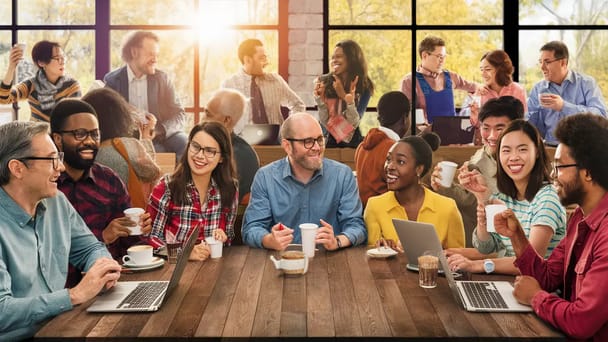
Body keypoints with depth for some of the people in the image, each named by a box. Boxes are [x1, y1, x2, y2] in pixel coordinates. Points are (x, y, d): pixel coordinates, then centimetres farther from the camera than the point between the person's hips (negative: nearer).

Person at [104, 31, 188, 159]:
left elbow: (179, 114, 5)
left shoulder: (162, 78, 9)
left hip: (161, 136, 1)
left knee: (186, 144, -28)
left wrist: (157, 130, -15)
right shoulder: (112, 79, 6)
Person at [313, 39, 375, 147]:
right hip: (329, 141, 1)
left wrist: (348, 99, -22)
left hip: (352, 142, -1)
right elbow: (324, 122, -2)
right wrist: (319, 99, -14)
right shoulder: (325, 82, -1)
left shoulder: (364, 87, -3)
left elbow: (354, 123, -10)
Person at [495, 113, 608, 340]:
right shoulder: (581, 217, 6)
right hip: (572, 333, 7)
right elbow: (548, 277, 10)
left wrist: (536, 297, -10)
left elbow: (581, 322, -29)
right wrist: (516, 235, -4)